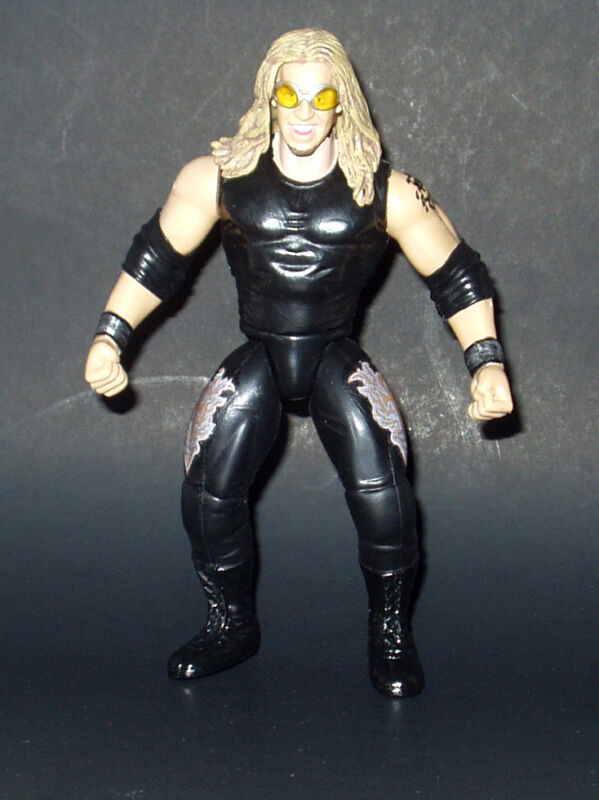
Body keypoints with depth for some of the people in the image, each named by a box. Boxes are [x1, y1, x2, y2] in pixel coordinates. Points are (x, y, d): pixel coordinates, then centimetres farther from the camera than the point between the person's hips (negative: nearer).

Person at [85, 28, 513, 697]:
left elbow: (457, 276, 0)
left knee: (381, 494, -20)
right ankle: (231, 627, 21)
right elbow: (156, 258, 6)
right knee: (207, 496, -8)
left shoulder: (383, 190, -8)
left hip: (338, 363, -1)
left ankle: (391, 637, 6)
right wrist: (109, 339, 0)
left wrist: (487, 366, -8)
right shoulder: (220, 177, -4)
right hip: (256, 361, 2)